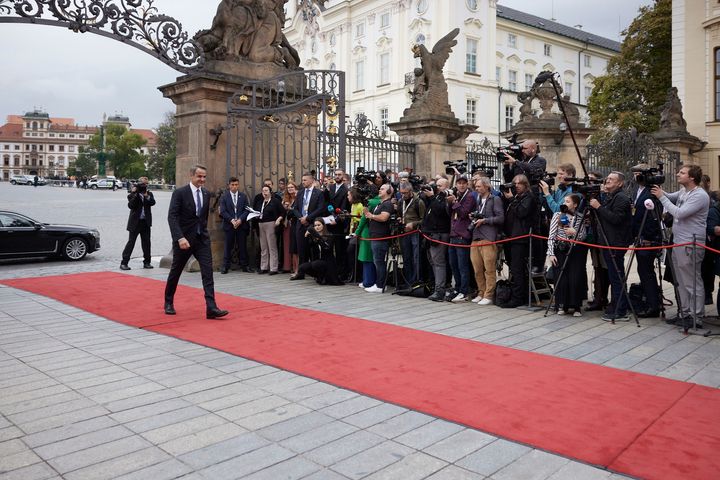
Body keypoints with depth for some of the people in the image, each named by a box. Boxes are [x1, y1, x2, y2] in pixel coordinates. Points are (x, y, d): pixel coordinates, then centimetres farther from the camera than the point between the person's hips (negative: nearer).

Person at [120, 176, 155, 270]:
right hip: (135, 222, -4)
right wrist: (135, 194, -21)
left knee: (146, 242, 8)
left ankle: (146, 262, 16)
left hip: (146, 222, 4)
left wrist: (146, 196, -20)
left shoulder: (149, 194, 9)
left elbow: (152, 202, -8)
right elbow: (131, 205, -17)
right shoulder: (133, 195, -2)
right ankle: (124, 262, 0)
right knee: (131, 242, -4)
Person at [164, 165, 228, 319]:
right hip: (184, 239, -4)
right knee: (175, 272, 12)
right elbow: (172, 217, -17)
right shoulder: (180, 193, -10)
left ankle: (211, 308, -13)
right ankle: (168, 303, 32)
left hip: (202, 238, 4)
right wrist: (180, 238, -27)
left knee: (208, 271, -9)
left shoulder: (206, 194, 6)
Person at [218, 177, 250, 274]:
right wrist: (231, 220, -13)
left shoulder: (243, 196, 9)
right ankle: (225, 266, 7)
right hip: (229, 225, -1)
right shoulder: (224, 197, 5)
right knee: (228, 246, 1)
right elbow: (223, 211, -2)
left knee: (242, 246, 4)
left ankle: (244, 265, 10)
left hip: (241, 224, 1)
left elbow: (246, 210, 3)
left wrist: (240, 220, -11)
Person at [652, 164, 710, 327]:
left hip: (691, 245, -9)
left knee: (693, 282, -1)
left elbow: (679, 213, -22)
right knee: (681, 281, 15)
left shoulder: (700, 195, -15)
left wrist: (661, 197, -15)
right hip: (678, 242, 9)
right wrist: (660, 191, 1)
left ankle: (696, 317, 8)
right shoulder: (683, 192, 12)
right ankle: (684, 313, 25)